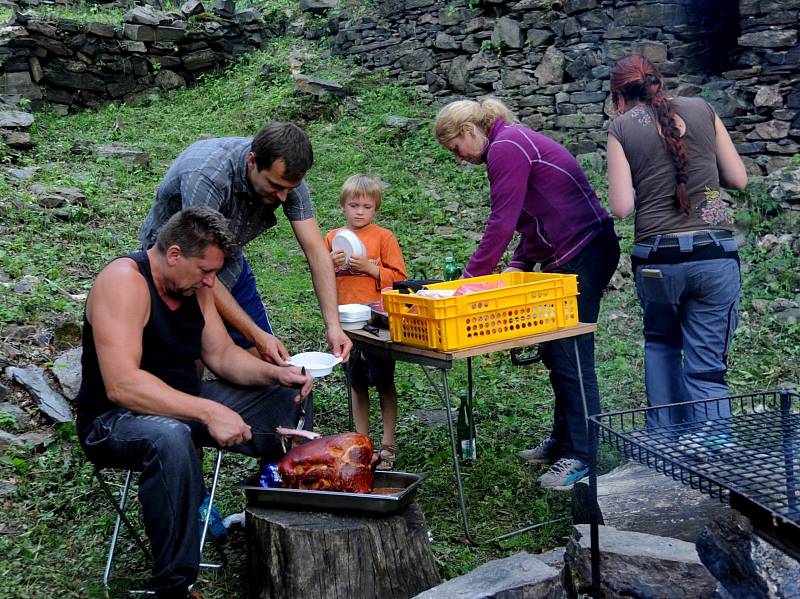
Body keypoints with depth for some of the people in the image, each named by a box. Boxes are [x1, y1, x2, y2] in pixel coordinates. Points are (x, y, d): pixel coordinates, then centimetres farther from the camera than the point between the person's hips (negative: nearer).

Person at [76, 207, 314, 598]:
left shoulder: (195, 284, 1)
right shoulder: (124, 280, -24)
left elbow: (222, 355, 7)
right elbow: (121, 385, -34)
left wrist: (276, 373, -12)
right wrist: (208, 412, -38)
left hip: (184, 405, 9)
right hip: (114, 420, -8)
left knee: (290, 401, 5)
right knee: (171, 437, -42)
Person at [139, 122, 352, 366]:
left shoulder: (287, 175, -19)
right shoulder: (206, 176, -37)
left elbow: (316, 251, -17)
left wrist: (333, 324, -27)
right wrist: (256, 336, -36)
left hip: (229, 261, 5)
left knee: (268, 362, 2)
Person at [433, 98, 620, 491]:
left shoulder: (505, 147, -13)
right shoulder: (514, 143, 19)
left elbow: (502, 222, -18)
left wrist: (471, 277, -12)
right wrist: (519, 264, 7)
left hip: (582, 255, -11)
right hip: (566, 256, 11)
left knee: (569, 354, -8)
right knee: (554, 351, 16)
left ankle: (580, 457, -3)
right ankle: (562, 440, 27)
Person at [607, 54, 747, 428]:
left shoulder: (622, 128, 0)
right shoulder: (701, 110, 6)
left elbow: (621, 207, -5)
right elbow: (739, 178, 9)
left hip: (657, 259, 0)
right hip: (715, 254, 1)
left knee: (661, 344, 24)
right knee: (707, 368, 5)